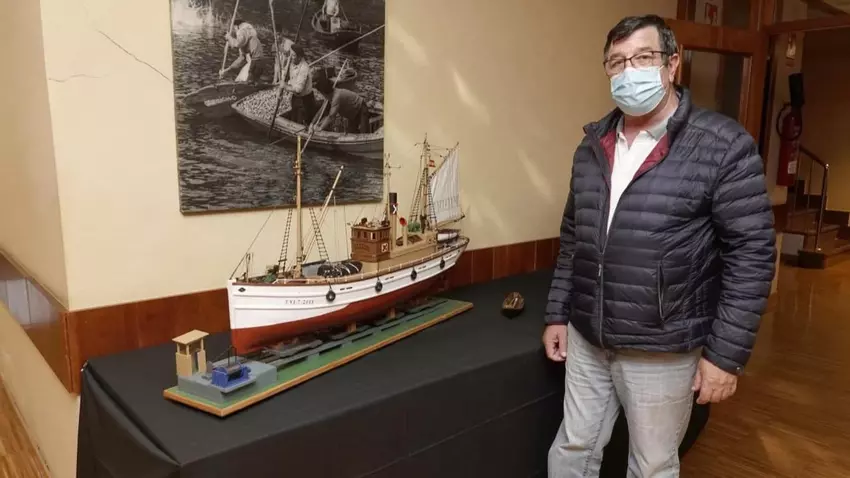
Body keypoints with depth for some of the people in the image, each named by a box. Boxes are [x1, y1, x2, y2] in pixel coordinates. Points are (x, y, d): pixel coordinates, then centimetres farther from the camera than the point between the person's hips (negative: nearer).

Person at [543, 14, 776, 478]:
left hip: (662, 351, -4)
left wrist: (726, 353, -11)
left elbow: (752, 253, -10)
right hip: (586, 339, 5)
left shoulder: (724, 146, -11)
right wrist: (557, 313, 10)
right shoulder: (592, 145, 5)